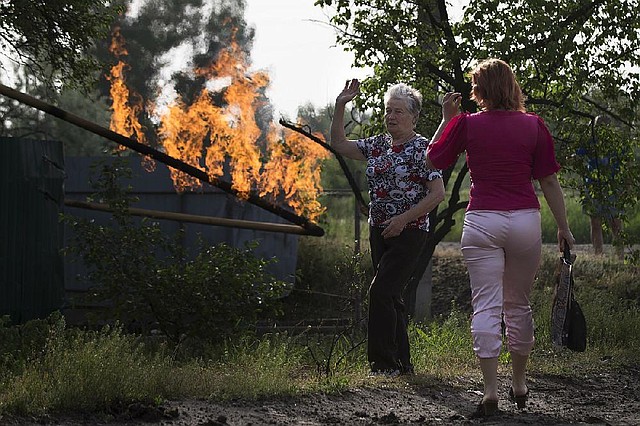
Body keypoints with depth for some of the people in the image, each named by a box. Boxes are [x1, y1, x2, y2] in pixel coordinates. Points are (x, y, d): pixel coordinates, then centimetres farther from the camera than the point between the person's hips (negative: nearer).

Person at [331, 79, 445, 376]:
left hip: (409, 232, -7)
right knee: (391, 297, 8)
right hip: (379, 231, 7)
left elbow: (438, 193, -12)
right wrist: (340, 106, 3)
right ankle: (401, 363, 14)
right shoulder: (378, 145, 11)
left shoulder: (423, 148, -8)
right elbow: (339, 144, 14)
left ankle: (384, 363, -14)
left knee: (381, 292, -16)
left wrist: (404, 218, -17)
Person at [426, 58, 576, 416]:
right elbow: (549, 181, 3)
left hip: (482, 222, -2)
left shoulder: (466, 124, -3)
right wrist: (564, 227, 10)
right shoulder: (534, 126, 0)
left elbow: (434, 160, 11)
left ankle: (490, 391, -8)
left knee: (486, 306, -1)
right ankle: (520, 385, 25)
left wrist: (447, 118, 16)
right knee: (519, 304, 15)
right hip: (526, 221, 2)